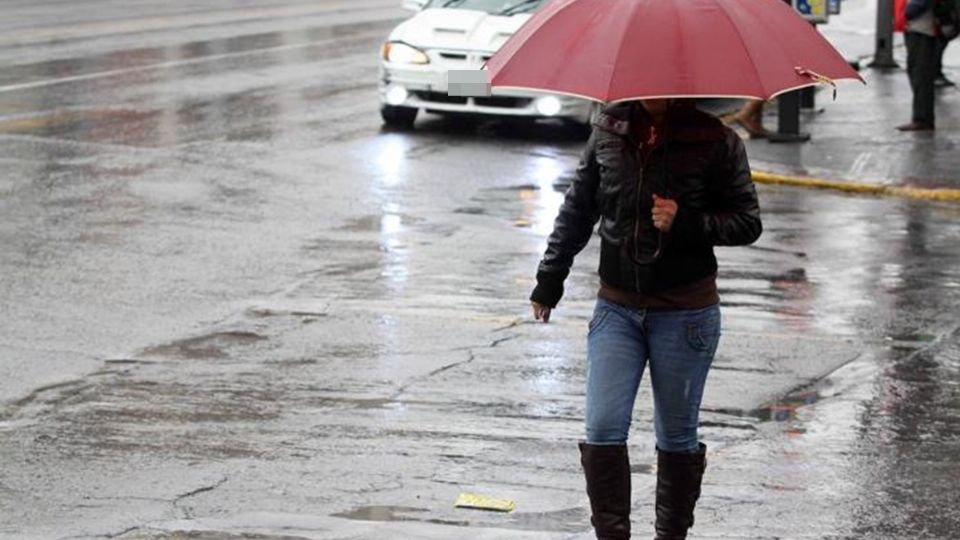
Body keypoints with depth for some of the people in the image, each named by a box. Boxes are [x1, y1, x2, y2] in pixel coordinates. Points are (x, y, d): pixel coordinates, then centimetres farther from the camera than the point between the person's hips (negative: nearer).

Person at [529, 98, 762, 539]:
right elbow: (578, 208, 13)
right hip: (617, 308, 3)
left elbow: (747, 223, -3)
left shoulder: (715, 140, -8)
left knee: (676, 436, 8)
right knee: (603, 430, -7)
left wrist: (685, 222, -19)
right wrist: (550, 278, 15)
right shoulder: (609, 128, 2)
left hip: (685, 313, -2)